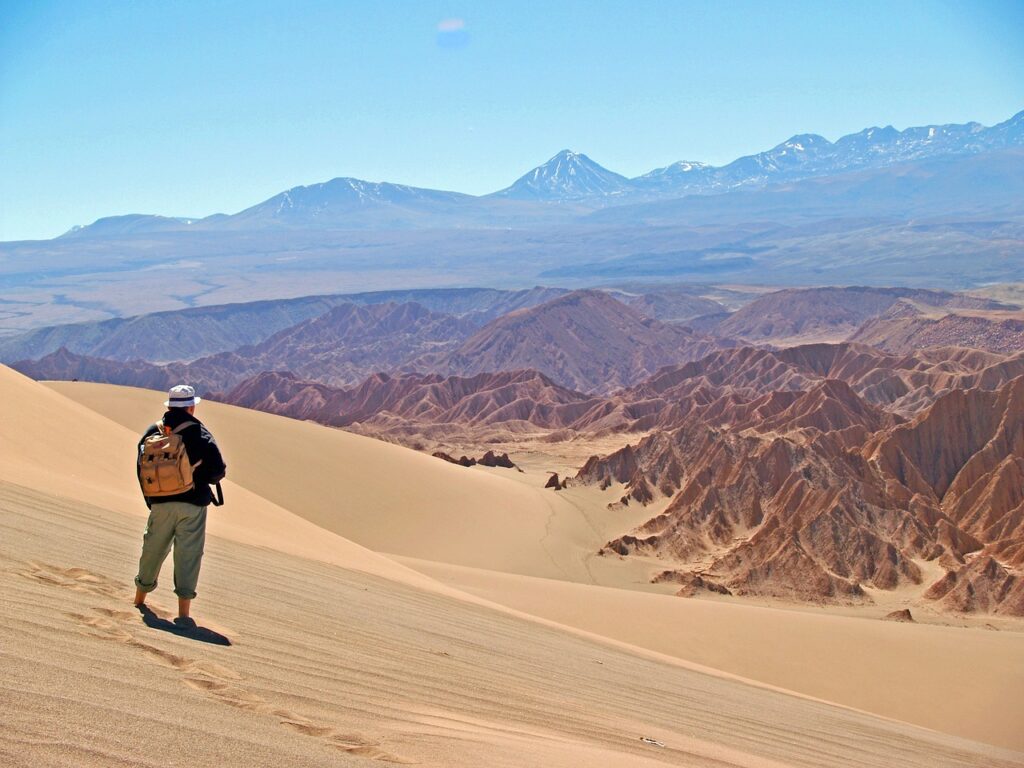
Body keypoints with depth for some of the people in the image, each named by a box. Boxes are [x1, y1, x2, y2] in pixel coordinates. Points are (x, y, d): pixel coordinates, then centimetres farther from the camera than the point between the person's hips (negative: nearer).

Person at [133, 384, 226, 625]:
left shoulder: (153, 432, 5)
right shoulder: (201, 434, -6)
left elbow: (141, 469, 8)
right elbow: (218, 470, -8)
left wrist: (151, 501, 17)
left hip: (160, 504, 4)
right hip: (193, 505, -4)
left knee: (153, 550, 19)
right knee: (188, 554, -1)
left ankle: (140, 599, 35)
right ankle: (183, 612, -5)